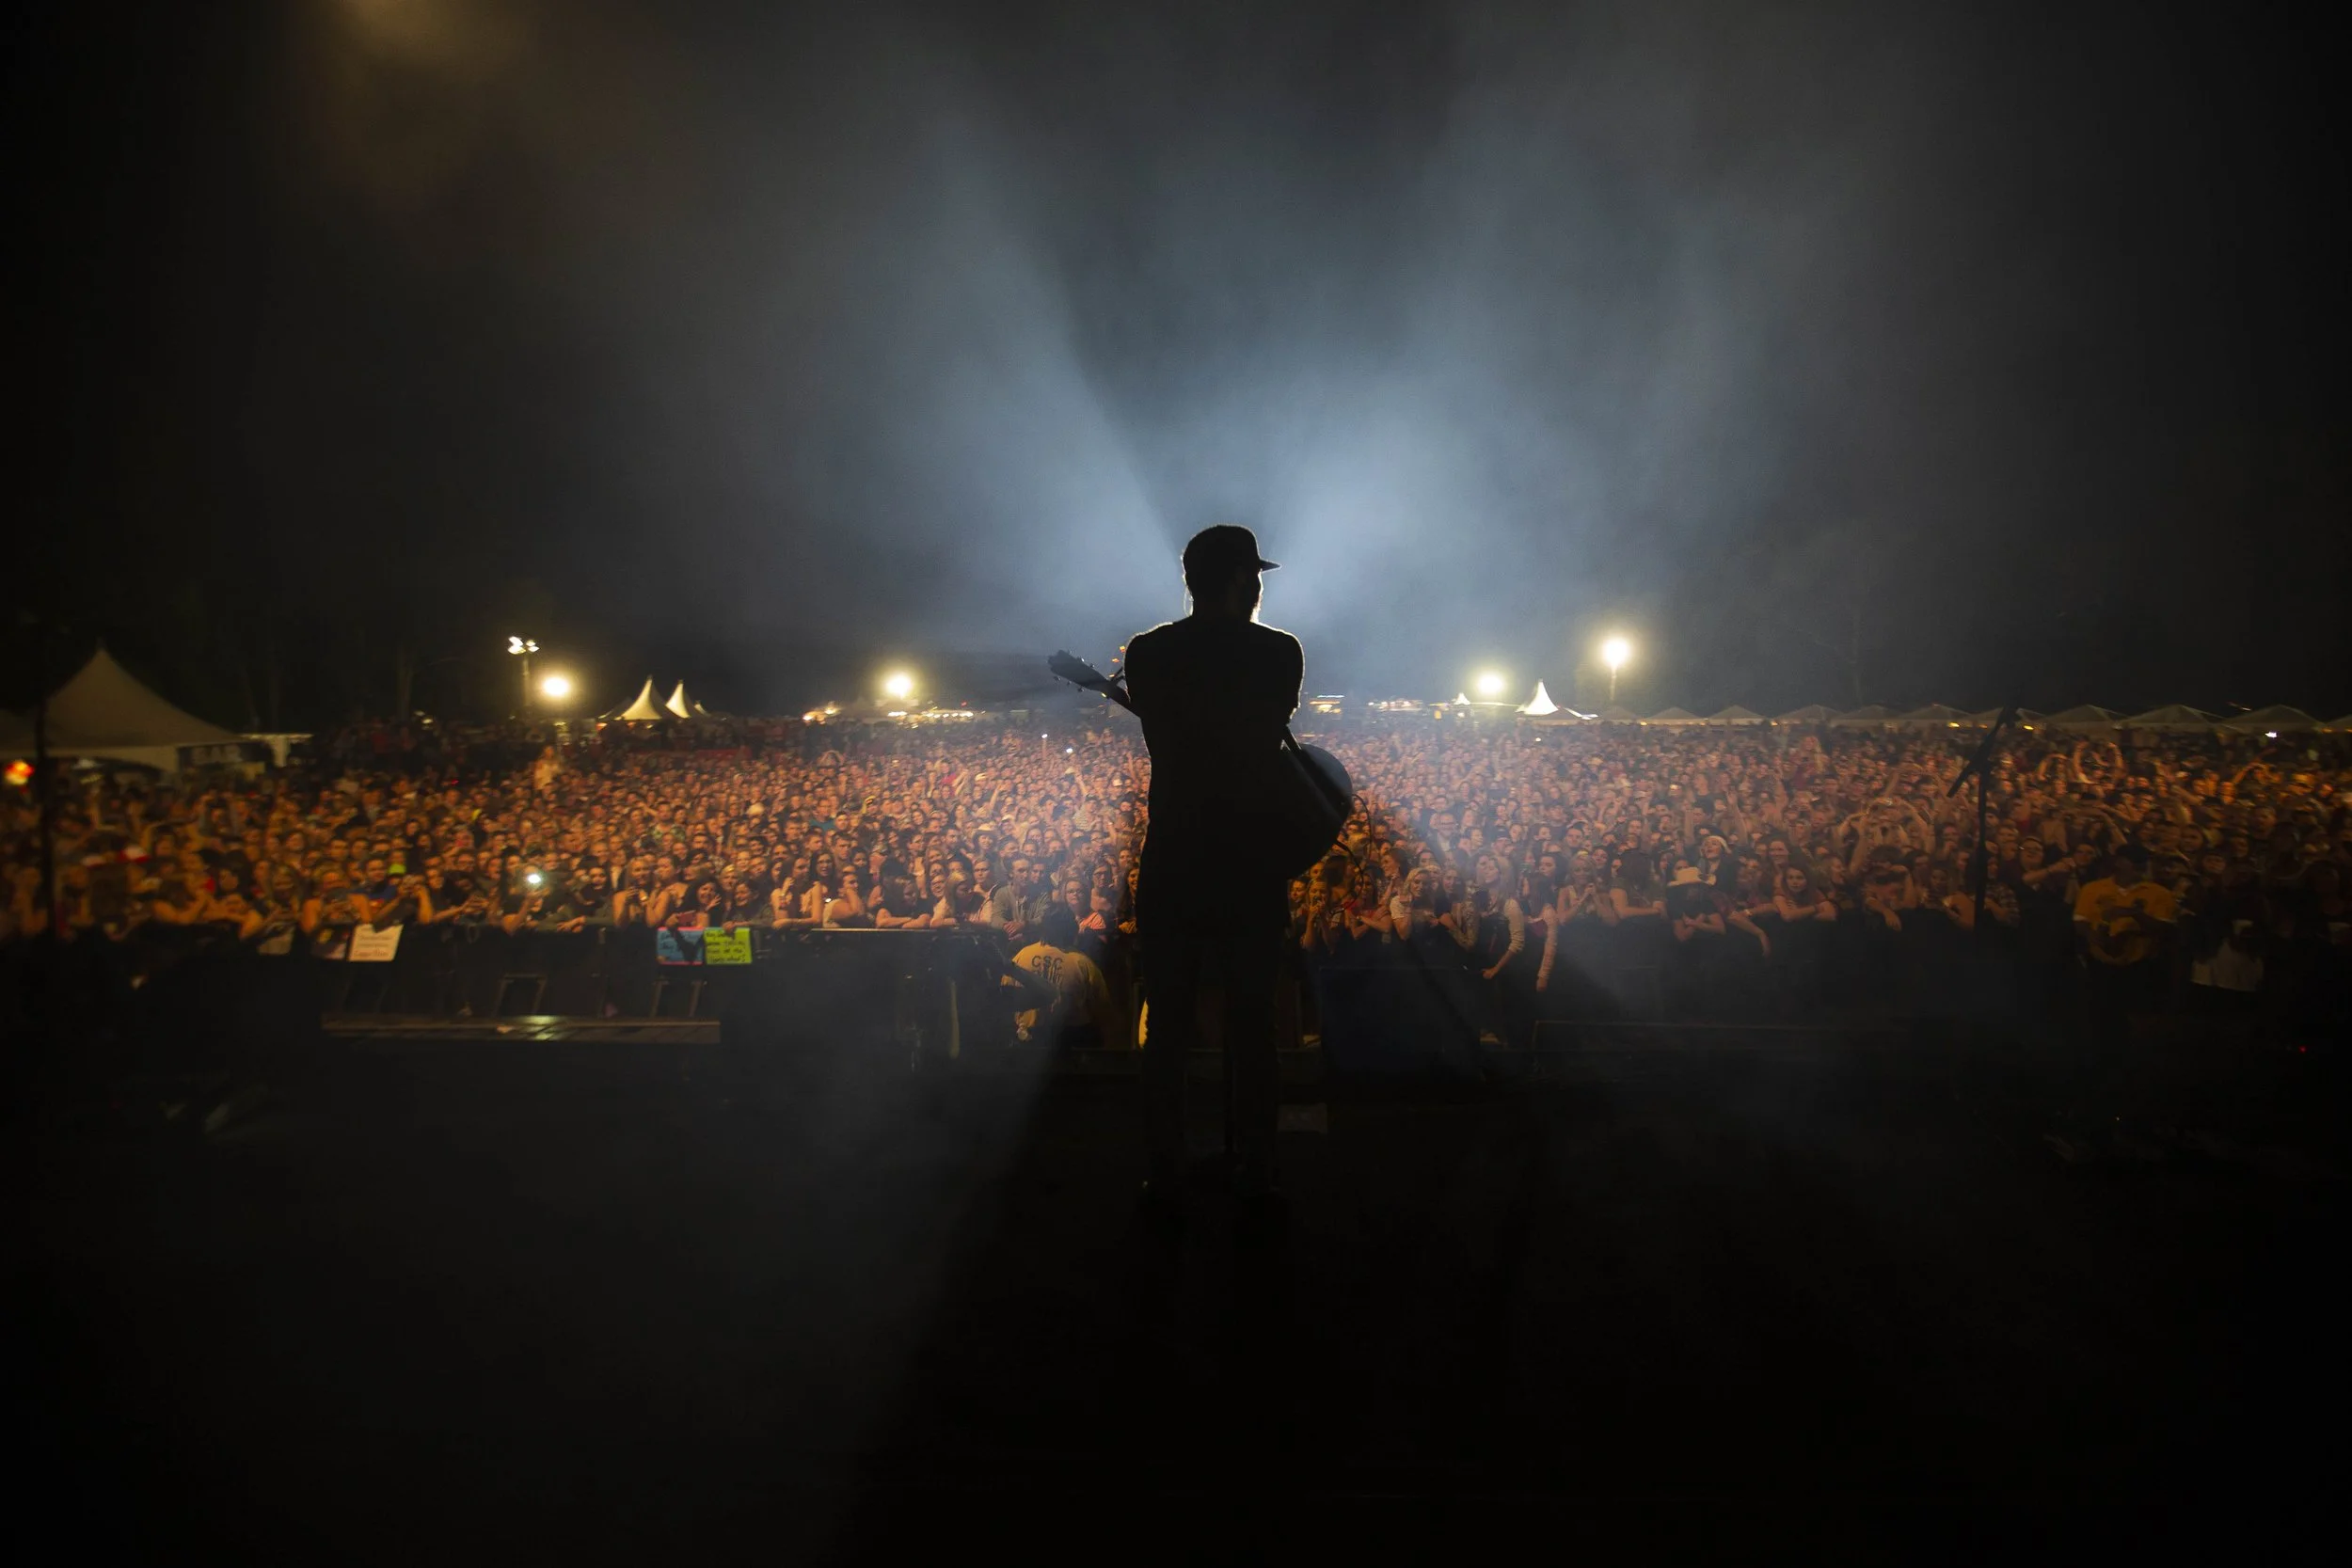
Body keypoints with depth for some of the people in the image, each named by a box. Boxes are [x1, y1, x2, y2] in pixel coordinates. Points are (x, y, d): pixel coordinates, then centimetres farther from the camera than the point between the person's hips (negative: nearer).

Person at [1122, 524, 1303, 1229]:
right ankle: (1257, 1178, 20)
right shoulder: (1280, 652, -5)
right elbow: (1272, 736, 6)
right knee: (1253, 1027, 11)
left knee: (1168, 1026, 10)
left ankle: (1166, 1178, 18)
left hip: (1172, 863, 1)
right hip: (1254, 866, 0)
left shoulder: (1147, 653, -2)